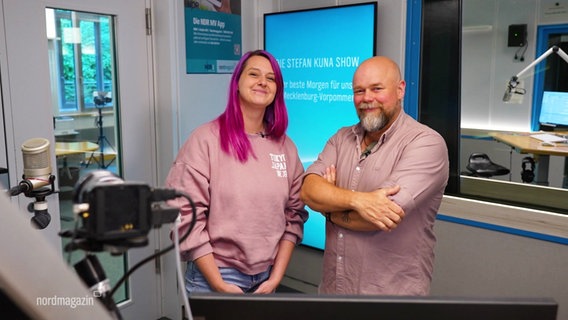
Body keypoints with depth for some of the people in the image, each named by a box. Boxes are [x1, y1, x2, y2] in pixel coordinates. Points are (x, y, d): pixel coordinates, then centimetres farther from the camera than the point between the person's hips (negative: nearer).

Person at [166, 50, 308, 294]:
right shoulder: (206, 139, -11)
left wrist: (276, 277, -1)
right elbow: (186, 215, -13)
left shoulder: (285, 146, 3)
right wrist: (219, 284, -12)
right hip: (212, 277, -4)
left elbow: (294, 214, 5)